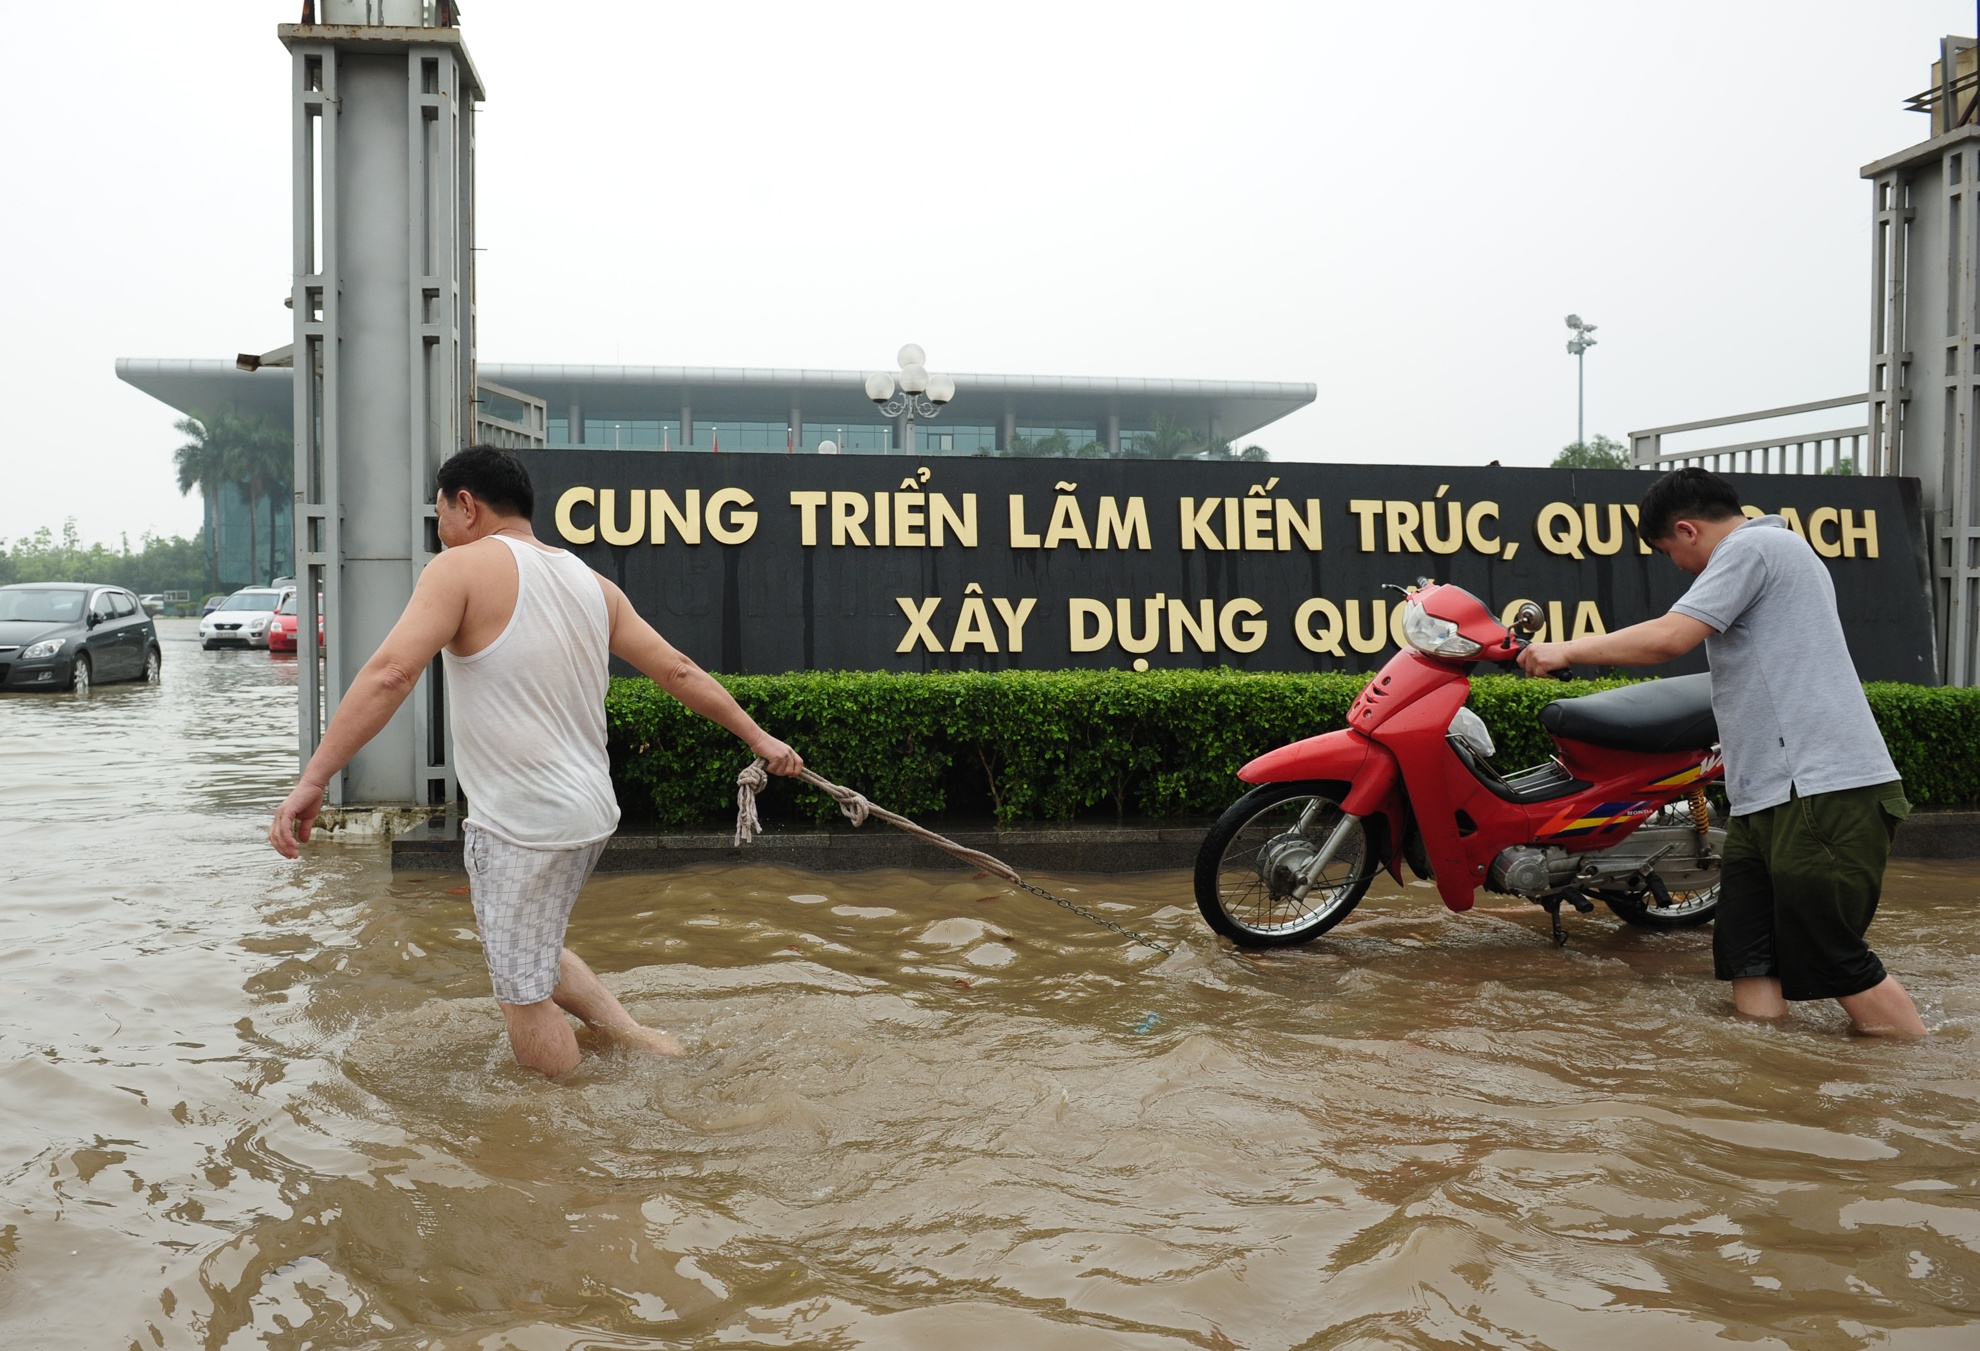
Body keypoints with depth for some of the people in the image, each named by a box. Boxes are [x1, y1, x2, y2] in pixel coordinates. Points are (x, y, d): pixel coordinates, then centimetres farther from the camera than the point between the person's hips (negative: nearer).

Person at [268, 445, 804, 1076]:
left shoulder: (464, 567, -10)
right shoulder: (590, 583, 10)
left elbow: (390, 674, -21)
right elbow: (676, 670, 13)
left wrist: (313, 779, -23)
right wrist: (758, 737, 20)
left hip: (520, 826, -8)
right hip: (590, 812, 8)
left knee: (524, 994, 7)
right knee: (532, 954, 28)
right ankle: (634, 1035, 24)